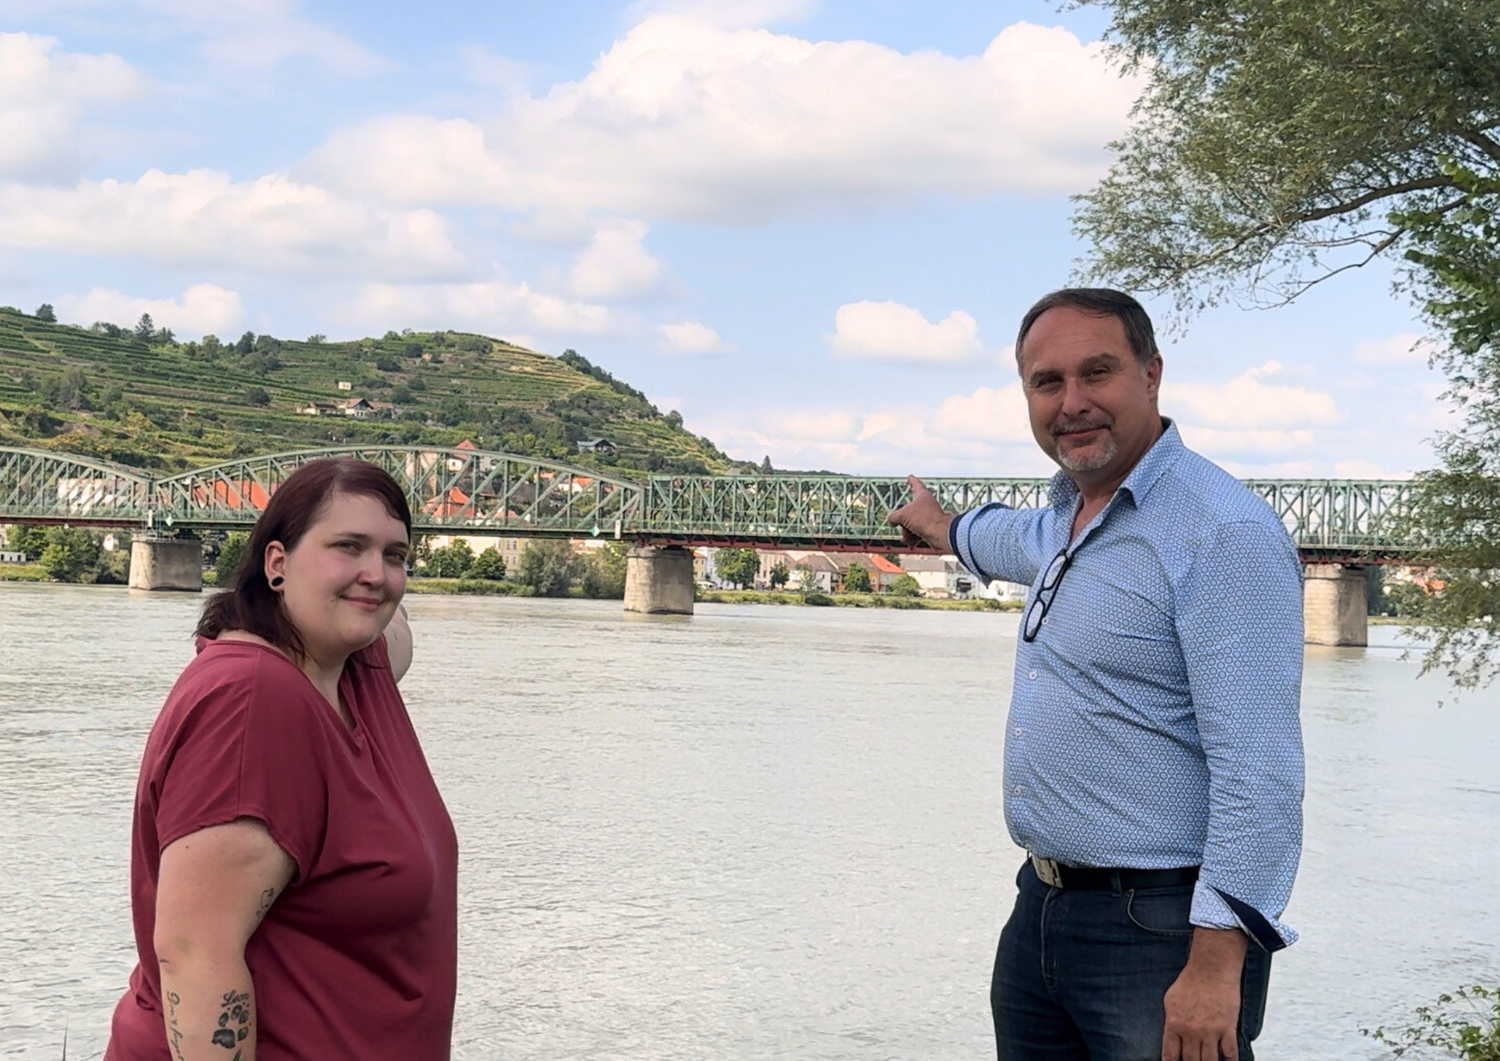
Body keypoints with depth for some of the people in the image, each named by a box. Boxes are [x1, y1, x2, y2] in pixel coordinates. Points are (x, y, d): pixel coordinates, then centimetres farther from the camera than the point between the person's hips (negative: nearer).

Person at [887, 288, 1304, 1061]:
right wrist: (945, 528, 56)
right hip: (1041, 911, 9)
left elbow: (1258, 766, -23)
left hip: (1161, 930, -8)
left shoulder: (1224, 534, -17)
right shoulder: (1066, 515, 10)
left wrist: (1217, 961, -27)